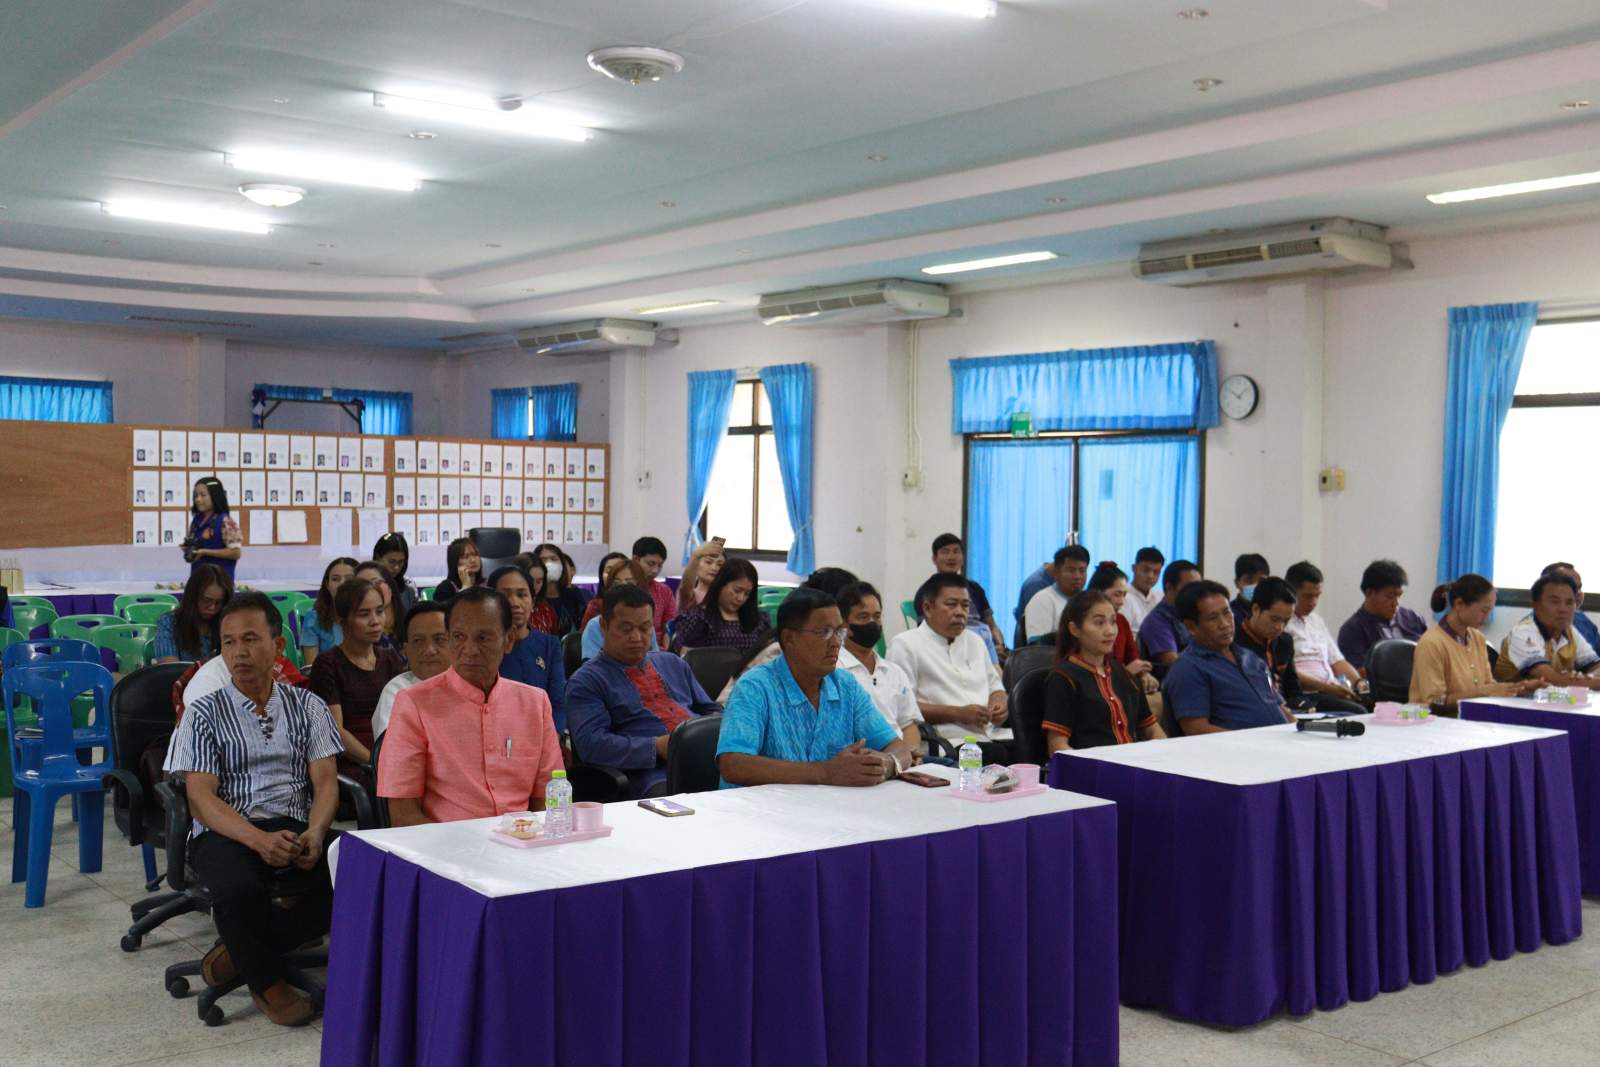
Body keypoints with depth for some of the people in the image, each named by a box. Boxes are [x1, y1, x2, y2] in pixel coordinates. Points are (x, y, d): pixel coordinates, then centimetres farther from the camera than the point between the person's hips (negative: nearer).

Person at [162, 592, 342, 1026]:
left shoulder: (307, 706, 11)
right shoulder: (205, 713, 4)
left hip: (295, 828, 2)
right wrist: (259, 839, -23)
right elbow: (201, 797, -5)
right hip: (225, 831, -2)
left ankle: (239, 951, -6)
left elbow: (325, 781, 5)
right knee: (239, 891, -37)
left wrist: (315, 832, -18)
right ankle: (267, 981, -5)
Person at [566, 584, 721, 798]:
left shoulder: (673, 663, 29)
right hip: (656, 775, -5)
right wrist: (657, 747, -15)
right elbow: (590, 743, -7)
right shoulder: (587, 681, 8)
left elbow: (712, 710, 29)